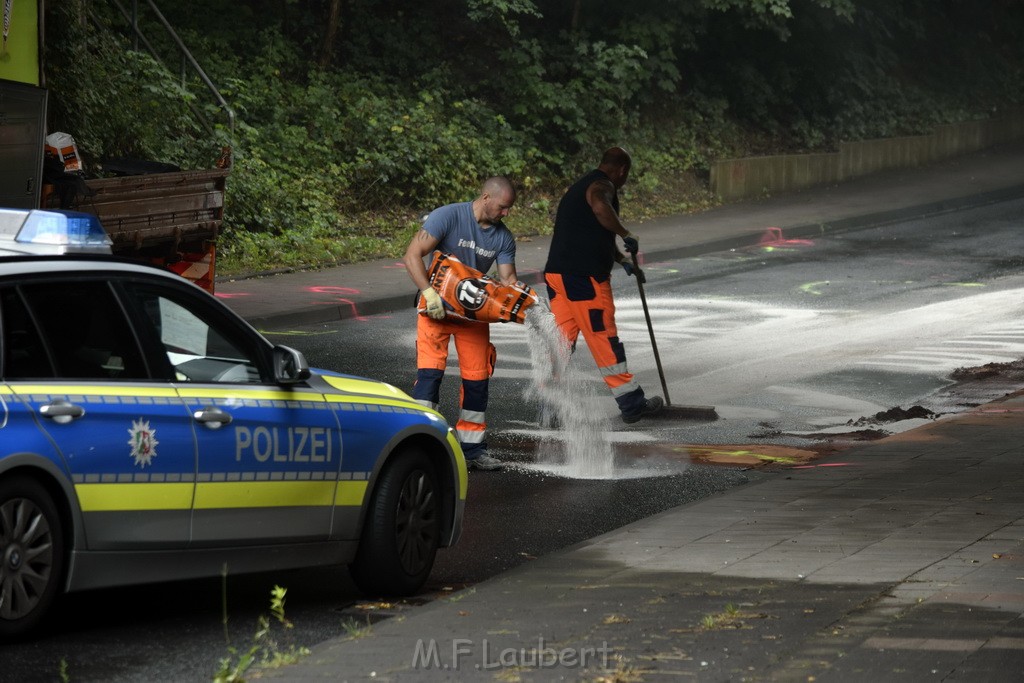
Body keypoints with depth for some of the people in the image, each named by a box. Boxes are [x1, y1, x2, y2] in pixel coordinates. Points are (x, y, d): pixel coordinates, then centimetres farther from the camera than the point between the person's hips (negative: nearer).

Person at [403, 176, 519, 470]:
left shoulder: (503, 237, 0)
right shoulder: (448, 217, -17)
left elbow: (507, 277, -1)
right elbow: (412, 255, -21)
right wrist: (430, 293, -31)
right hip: (437, 307, -5)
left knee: (477, 378, 4)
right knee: (430, 372, -16)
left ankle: (472, 448, 15)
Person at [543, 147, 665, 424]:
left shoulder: (580, 186, 25)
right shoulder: (602, 185, -7)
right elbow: (600, 208, -32)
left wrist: (623, 261, 39)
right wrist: (626, 235, -20)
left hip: (556, 273, 9)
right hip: (585, 276, -9)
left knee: (563, 338, 9)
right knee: (604, 339, -2)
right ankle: (631, 403, 6)